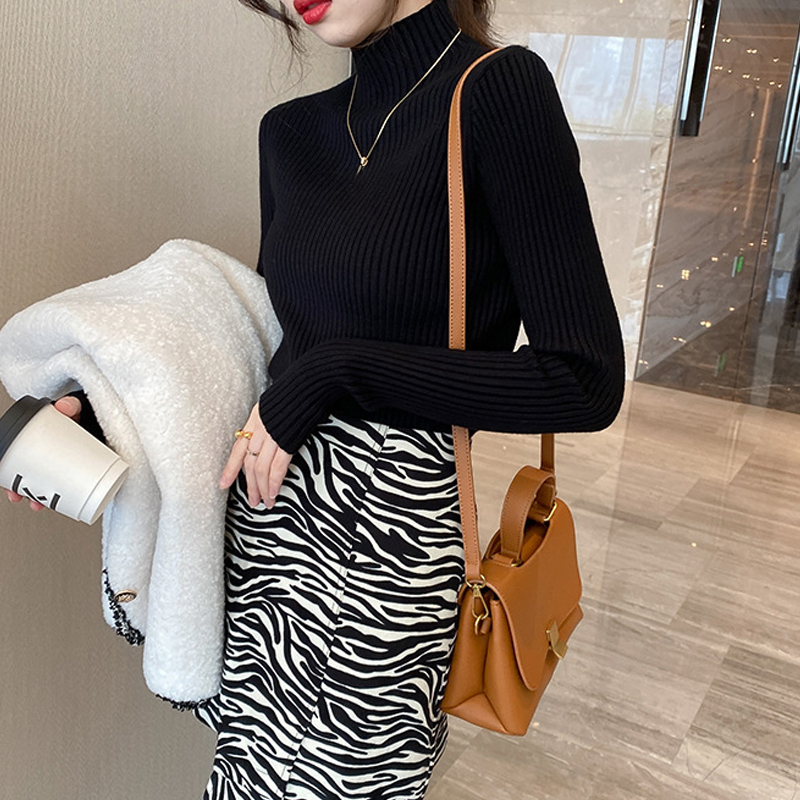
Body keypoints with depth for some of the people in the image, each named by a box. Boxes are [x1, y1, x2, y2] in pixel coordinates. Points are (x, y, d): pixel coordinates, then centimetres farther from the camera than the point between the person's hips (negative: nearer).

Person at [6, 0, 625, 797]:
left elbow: (587, 382, -15)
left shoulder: (498, 89, -11)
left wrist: (340, 373, -17)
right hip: (261, 526, 6)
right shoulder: (291, 131, 9)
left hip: (375, 549, -6)